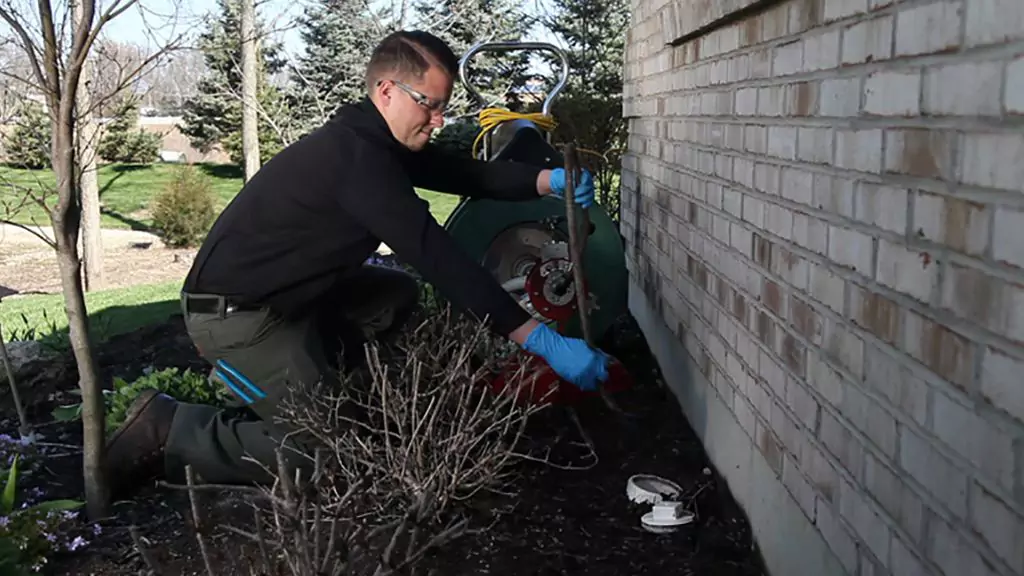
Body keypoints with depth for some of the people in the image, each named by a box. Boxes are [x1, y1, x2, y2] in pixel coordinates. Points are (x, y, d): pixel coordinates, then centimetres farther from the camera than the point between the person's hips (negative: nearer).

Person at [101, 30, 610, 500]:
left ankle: (251, 373, 13)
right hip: (234, 313, -10)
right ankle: (170, 430, -2)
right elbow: (436, 257, -32)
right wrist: (540, 340, -32)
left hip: (284, 293, 10)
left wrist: (548, 181, -9)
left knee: (398, 294, 14)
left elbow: (465, 174, 9)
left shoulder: (378, 141, 4)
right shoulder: (357, 155, -26)